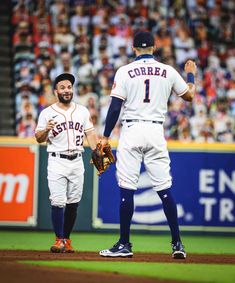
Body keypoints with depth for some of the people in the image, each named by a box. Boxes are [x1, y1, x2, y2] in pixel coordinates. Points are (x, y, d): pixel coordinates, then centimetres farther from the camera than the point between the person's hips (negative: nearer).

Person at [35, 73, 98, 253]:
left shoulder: (82, 111, 11)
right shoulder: (47, 113, 1)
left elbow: (90, 133, 9)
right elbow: (39, 138, -1)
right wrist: (46, 130, -23)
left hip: (77, 162, 3)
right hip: (57, 162, -3)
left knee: (73, 203, 5)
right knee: (58, 202, -12)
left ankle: (67, 239, 15)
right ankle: (59, 241, -7)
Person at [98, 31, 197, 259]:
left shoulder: (125, 71, -2)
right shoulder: (168, 72, 6)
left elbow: (115, 106, -6)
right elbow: (189, 95, 20)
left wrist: (105, 137, 0)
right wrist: (191, 74, 39)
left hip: (131, 131, -3)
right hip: (156, 132, 3)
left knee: (126, 189, 0)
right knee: (164, 189, 5)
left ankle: (125, 244, 1)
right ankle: (177, 243, 3)